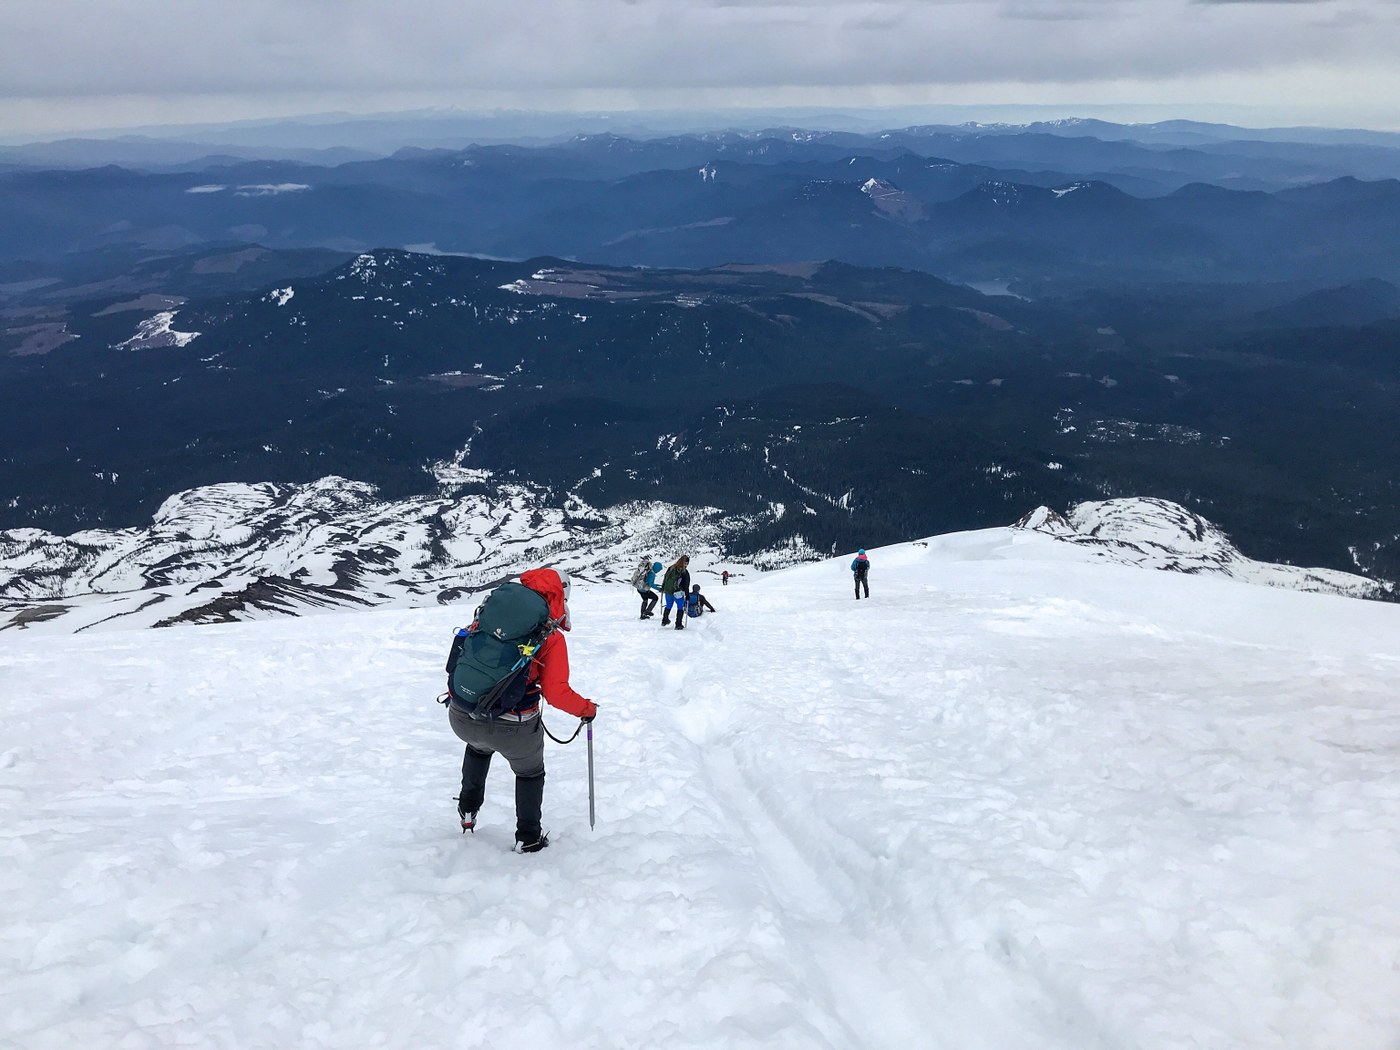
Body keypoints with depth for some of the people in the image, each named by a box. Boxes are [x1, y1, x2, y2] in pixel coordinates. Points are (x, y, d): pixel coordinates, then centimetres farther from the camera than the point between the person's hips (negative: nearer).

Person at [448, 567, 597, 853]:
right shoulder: (551, 638, -9)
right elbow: (556, 693, -15)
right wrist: (586, 708, 3)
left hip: (461, 718, 4)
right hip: (511, 729, -4)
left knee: (479, 746, 40)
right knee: (530, 773, 28)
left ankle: (468, 810, 49)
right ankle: (528, 838, 38)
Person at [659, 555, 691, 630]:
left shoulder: (671, 568, 0)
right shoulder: (685, 572, -15)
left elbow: (665, 578, 10)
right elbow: (686, 585, -11)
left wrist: (662, 587, 25)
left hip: (668, 591, 5)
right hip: (678, 593, -5)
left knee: (668, 606, 25)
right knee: (680, 608, 11)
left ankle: (664, 621, 37)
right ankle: (678, 625, 9)